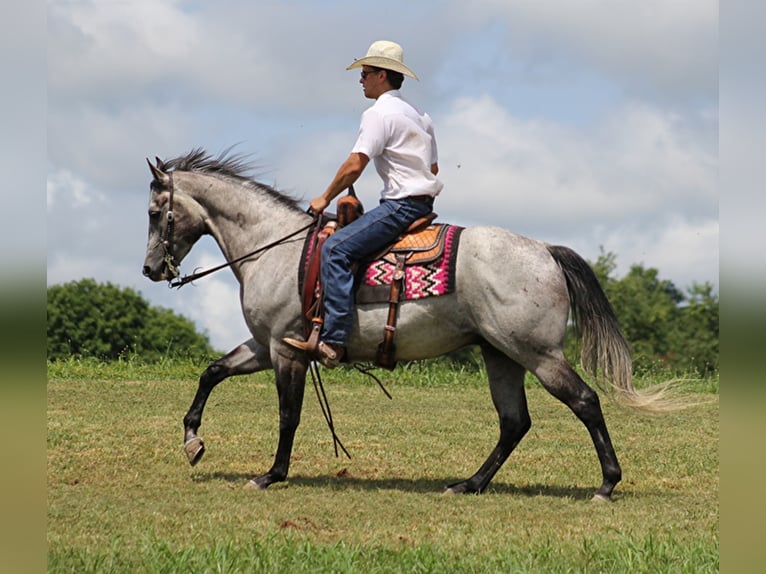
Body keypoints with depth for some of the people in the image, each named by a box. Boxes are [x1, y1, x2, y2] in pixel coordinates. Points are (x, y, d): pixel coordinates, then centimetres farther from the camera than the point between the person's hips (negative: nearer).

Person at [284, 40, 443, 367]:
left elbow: (355, 165, -17)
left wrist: (325, 199, -6)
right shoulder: (420, 117, 21)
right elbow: (433, 167, 27)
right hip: (423, 203, 11)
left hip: (400, 205, -11)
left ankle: (332, 341, -30)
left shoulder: (379, 113, -9)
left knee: (336, 249, -20)